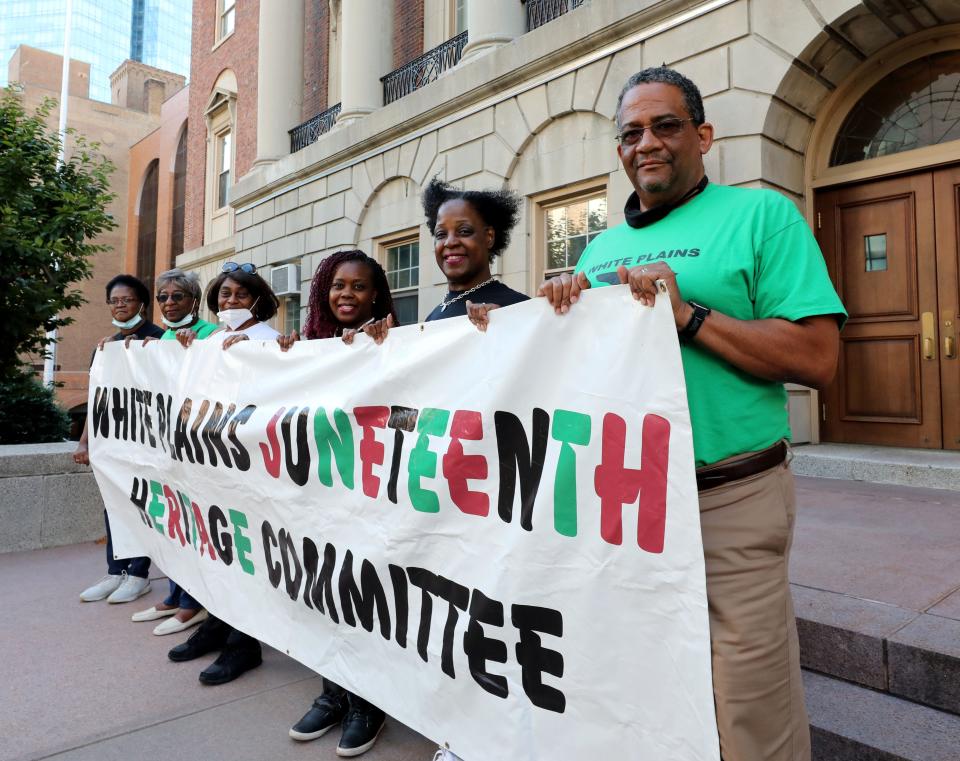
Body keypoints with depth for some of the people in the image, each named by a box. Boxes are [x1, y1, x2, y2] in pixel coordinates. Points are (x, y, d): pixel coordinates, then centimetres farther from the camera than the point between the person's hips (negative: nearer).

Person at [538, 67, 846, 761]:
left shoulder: (761, 215, -2)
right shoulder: (601, 247, 14)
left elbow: (818, 359, -12)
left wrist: (688, 313, -20)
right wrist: (562, 312, -1)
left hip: (728, 502, -5)